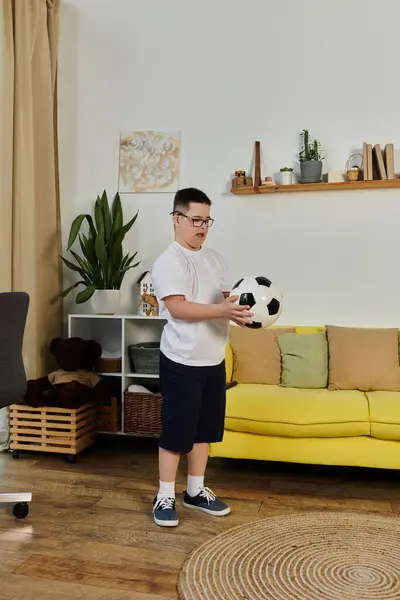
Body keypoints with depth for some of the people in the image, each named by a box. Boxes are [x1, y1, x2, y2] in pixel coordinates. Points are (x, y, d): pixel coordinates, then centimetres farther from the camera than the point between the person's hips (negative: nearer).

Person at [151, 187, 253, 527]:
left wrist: (243, 311, -10)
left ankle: (196, 491, 31)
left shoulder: (215, 259, 10)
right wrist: (222, 310, -31)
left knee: (205, 429, 16)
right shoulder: (169, 262, -13)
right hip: (182, 362, -7)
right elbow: (178, 308, -23)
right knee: (176, 431, 3)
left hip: (214, 361, 8)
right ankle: (165, 497, 20)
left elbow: (227, 298, 12)